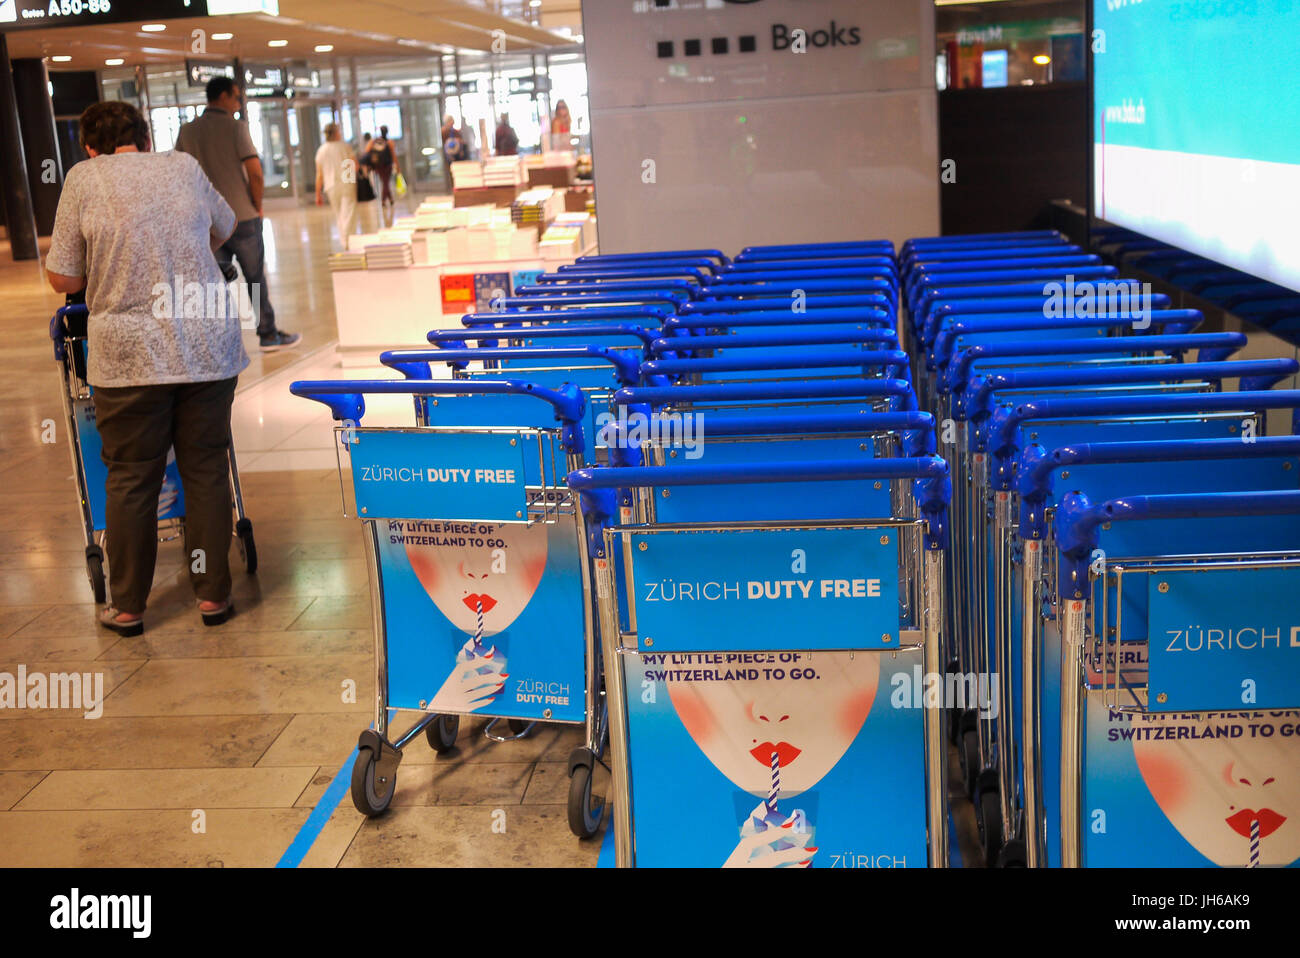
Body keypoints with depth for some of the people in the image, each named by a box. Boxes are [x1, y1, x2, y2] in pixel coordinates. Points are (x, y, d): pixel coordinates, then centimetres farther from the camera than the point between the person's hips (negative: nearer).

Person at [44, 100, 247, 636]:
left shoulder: (84, 179, -1)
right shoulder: (185, 169, 9)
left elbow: (62, 279, 0)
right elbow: (223, 228, 28)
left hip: (129, 356, -2)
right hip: (208, 348, 3)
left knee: (130, 480, 7)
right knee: (207, 472, 10)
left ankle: (127, 606, 17)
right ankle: (213, 595, 17)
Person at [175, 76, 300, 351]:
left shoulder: (187, 131, 6)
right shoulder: (235, 128, -9)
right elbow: (255, 174, -14)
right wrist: (257, 205, 1)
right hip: (242, 216, -4)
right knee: (255, 277, 8)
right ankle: (268, 334, 17)